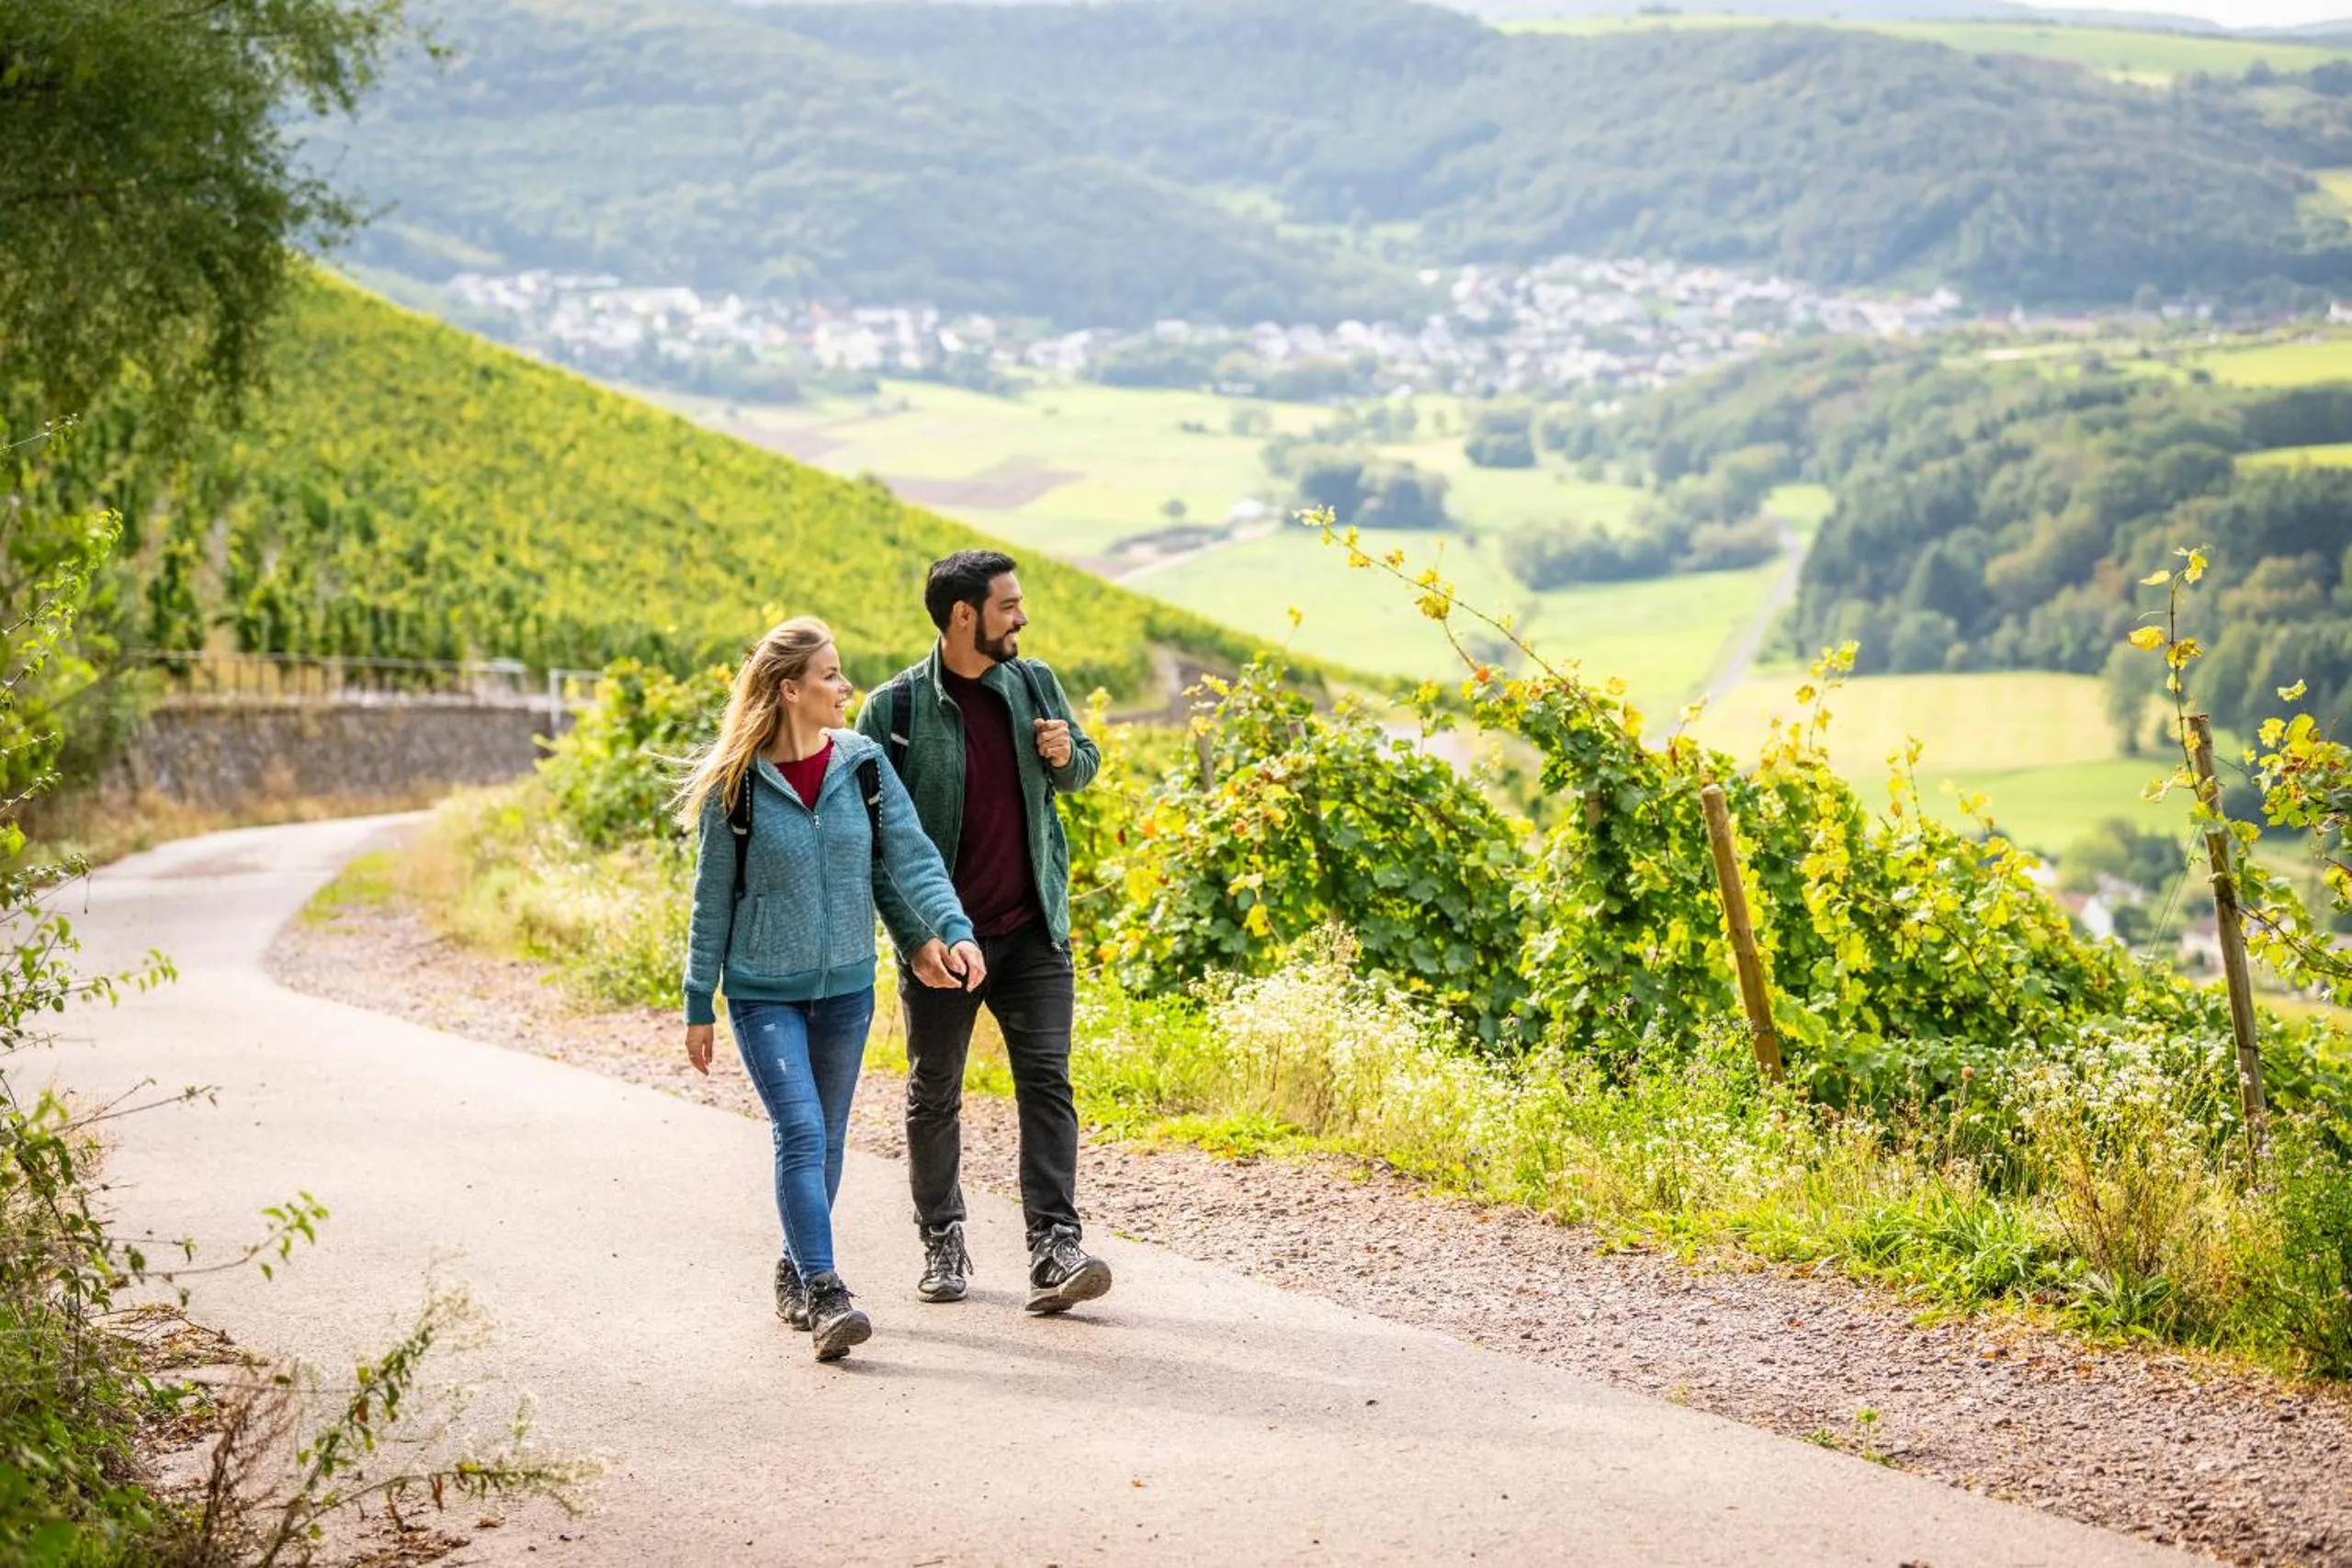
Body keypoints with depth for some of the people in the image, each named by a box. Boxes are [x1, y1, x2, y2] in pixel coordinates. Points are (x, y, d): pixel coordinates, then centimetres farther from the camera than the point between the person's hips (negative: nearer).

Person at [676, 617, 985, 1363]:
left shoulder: (863, 765, -1)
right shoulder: (736, 785, -9)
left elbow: (911, 856, -6)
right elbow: (713, 899, -2)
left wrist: (955, 930, -23)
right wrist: (699, 1004, 1)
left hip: (845, 987, 4)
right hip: (763, 992, -4)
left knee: (825, 1141, 13)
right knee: (801, 1133, -16)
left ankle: (798, 1271, 31)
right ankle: (824, 1295, -17)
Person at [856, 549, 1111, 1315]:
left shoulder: (1036, 683, 3)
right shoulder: (896, 708, -9)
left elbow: (1083, 769, 19)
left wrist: (1067, 756, -7)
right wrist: (915, 935, -18)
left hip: (1032, 931, 2)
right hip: (940, 938, -2)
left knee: (1046, 1080, -7)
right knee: (934, 1095, 9)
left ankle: (1054, 1252, -9)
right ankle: (943, 1244, 25)